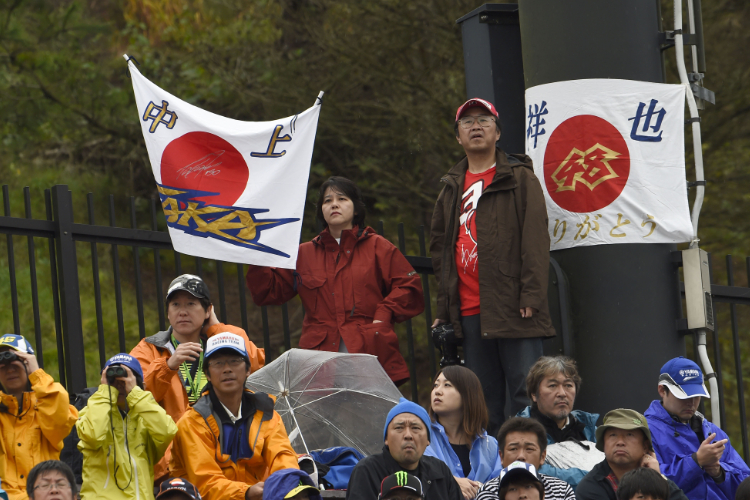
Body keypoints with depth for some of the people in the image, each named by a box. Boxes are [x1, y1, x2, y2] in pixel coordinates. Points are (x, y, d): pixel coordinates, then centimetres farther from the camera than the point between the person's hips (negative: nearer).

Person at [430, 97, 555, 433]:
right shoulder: (452, 188, 20)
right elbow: (440, 250, 22)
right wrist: (443, 309, 14)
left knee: (525, 393, -8)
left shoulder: (520, 178, 4)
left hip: (513, 308, -5)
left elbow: (535, 239, -4)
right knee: (483, 402, 7)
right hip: (469, 313, 5)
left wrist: (530, 296, -14)